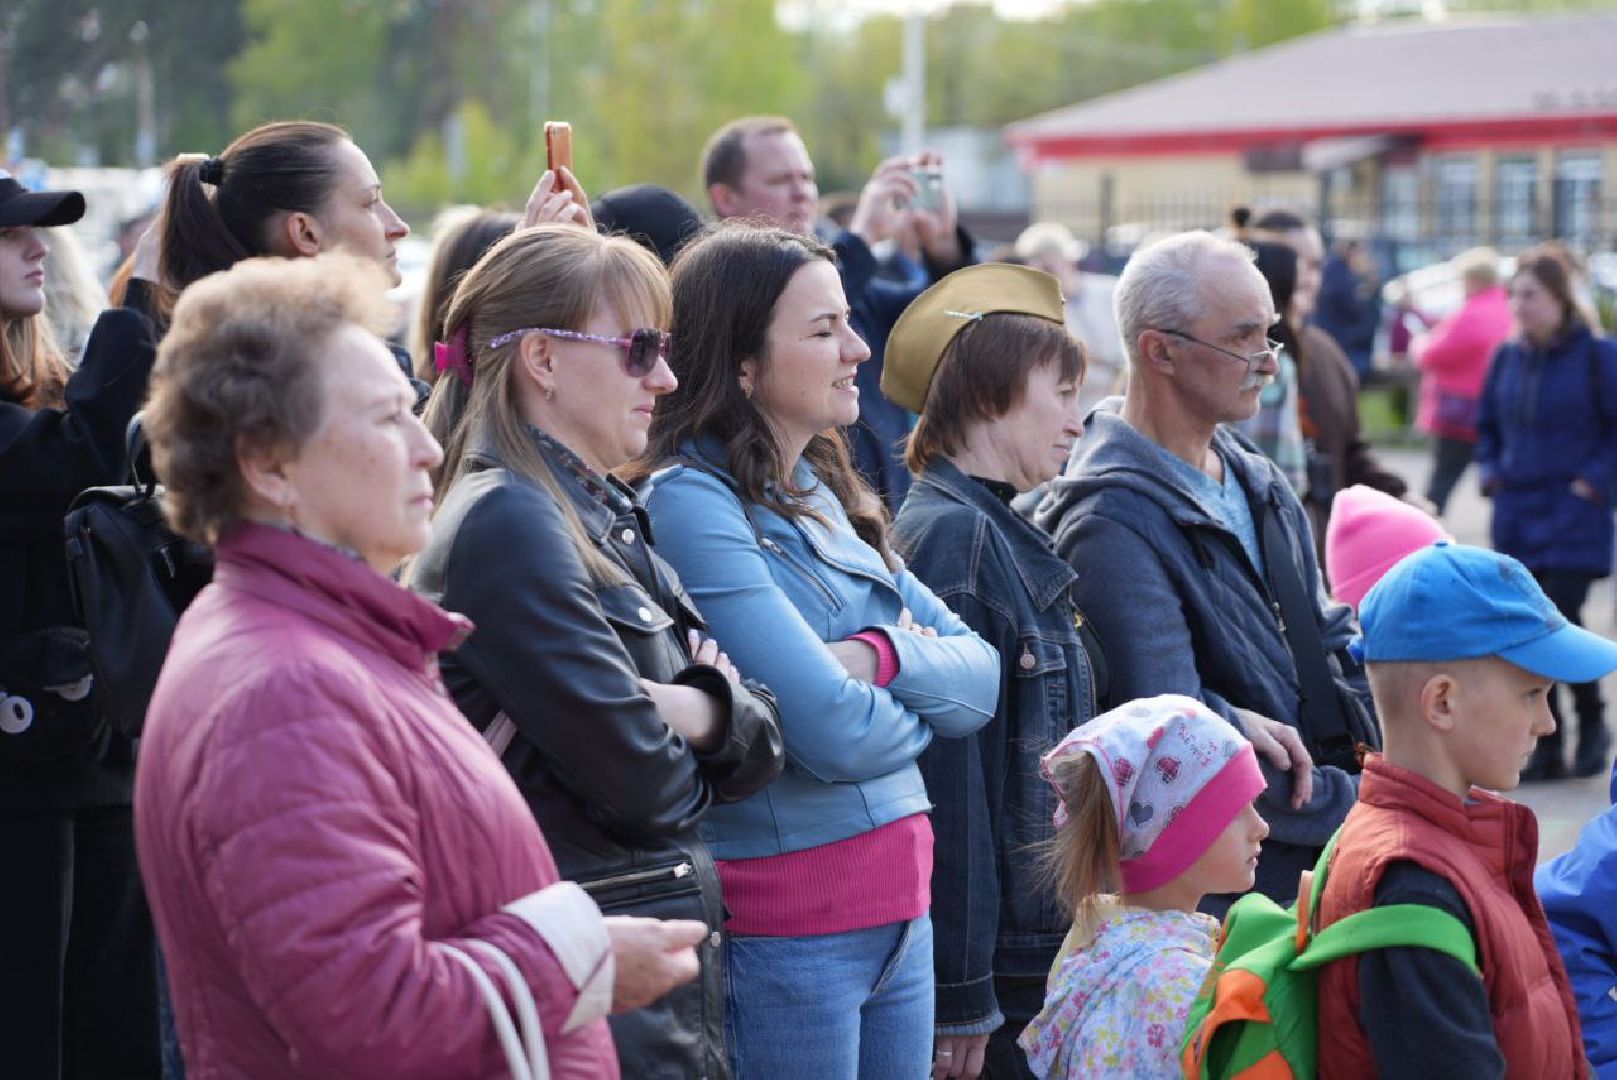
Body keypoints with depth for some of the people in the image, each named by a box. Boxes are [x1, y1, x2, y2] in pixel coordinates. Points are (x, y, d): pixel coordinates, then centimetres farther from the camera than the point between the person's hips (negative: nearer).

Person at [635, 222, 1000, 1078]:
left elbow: (982, 675, 8)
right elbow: (835, 735, -20)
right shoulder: (692, 504, -14)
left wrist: (883, 656, -12)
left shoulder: (822, 494, 12)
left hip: (899, 910, 8)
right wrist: (920, 695, 1)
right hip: (787, 933, -8)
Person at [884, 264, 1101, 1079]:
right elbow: (946, 781, -20)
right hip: (998, 954, -9)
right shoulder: (949, 535, -16)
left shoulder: (1001, 535, 14)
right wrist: (959, 994, -21)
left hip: (1044, 941, 9)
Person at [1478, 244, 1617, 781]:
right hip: (1516, 516, 5)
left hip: (1574, 518, -5)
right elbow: (1487, 426, 21)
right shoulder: (1506, 359, 9)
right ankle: (1546, 749, 12)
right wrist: (1491, 472, 7)